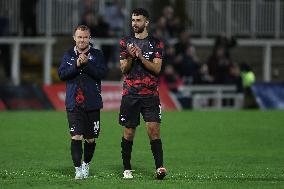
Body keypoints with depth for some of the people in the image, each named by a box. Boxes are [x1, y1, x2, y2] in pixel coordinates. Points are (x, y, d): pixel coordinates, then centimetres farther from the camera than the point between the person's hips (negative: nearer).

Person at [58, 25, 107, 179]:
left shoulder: (97, 55, 4)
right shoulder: (68, 55, 8)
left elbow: (102, 73, -8)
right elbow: (62, 74, -2)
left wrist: (86, 63, -18)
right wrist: (76, 65, -15)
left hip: (92, 103, 0)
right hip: (73, 103, 0)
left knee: (90, 139, 7)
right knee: (76, 137, -11)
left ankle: (86, 164, 29)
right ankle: (78, 169, -6)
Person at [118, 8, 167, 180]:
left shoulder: (156, 43, 5)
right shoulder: (125, 43, 9)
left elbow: (156, 68, -4)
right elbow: (124, 69, 4)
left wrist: (141, 56, -16)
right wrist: (131, 57, -15)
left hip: (150, 94, -1)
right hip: (130, 93, 2)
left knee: (154, 129, -13)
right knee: (129, 132, 4)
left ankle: (160, 167, -19)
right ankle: (127, 169, 13)